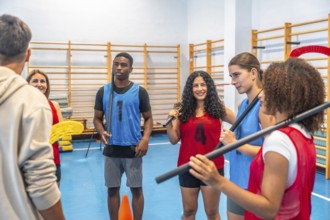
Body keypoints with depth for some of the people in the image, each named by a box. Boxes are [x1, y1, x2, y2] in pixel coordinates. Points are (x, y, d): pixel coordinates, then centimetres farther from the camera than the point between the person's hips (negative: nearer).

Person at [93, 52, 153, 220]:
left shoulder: (139, 92, -1)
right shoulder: (103, 92, 4)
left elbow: (148, 118, 3)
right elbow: (97, 118, 9)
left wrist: (145, 138, -14)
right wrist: (101, 132, -13)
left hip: (133, 149, -2)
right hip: (111, 149, 2)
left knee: (136, 188, 7)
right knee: (112, 189, 11)